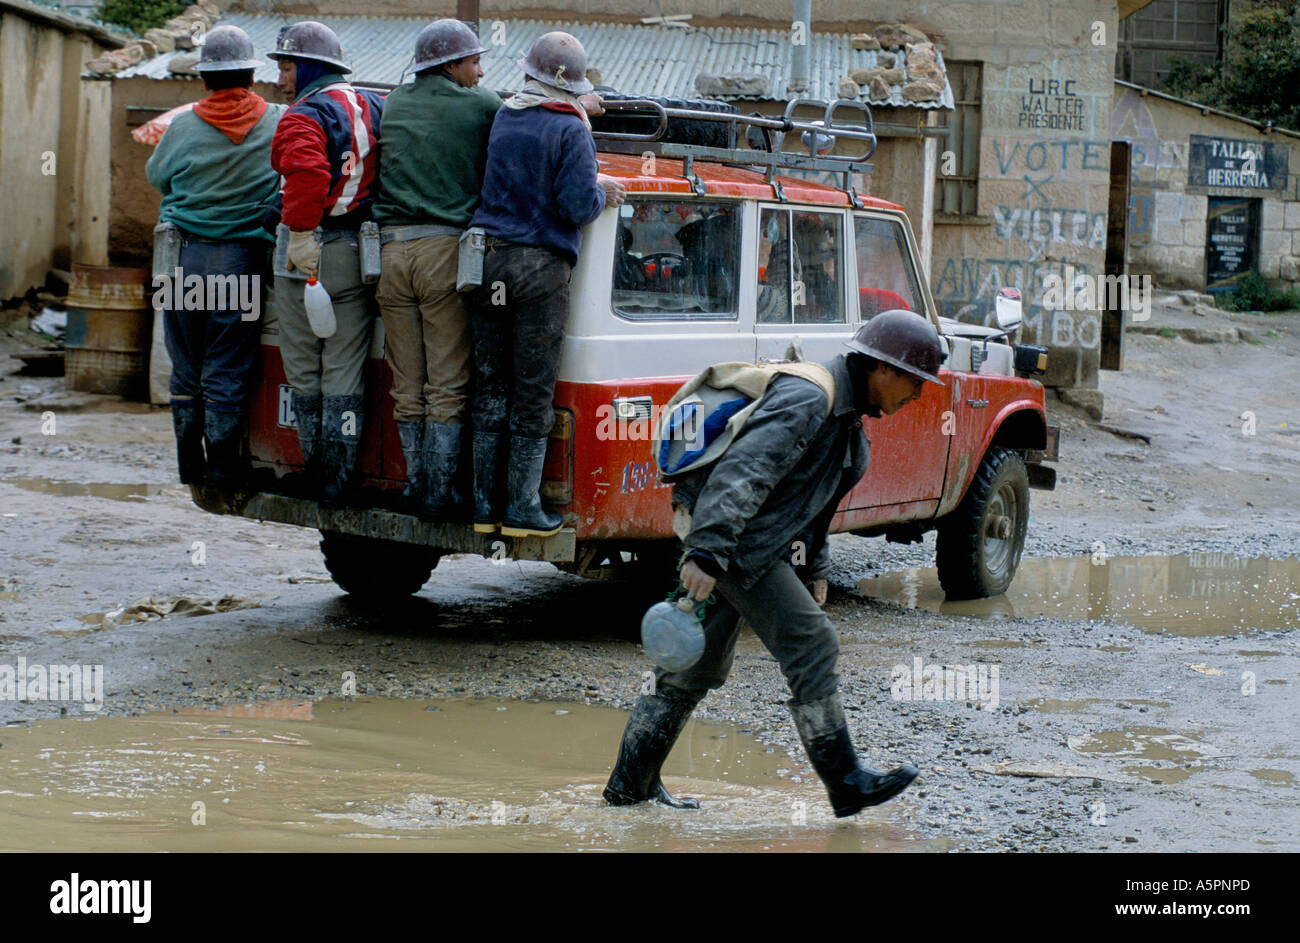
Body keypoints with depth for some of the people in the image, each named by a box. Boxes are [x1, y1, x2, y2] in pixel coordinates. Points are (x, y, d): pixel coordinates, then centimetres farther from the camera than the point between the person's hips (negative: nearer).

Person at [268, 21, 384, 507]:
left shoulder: (305, 116, -13)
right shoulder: (375, 108, 11)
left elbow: (308, 173, -30)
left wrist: (299, 235, -22)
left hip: (308, 253, -6)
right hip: (360, 254, 6)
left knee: (304, 369, 7)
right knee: (345, 371, 7)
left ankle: (314, 474, 14)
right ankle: (338, 480, 6)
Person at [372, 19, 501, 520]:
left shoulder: (394, 105, 14)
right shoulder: (482, 106, 1)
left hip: (392, 249, 4)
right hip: (446, 248, -4)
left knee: (407, 386, 9)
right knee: (447, 384, 0)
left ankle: (417, 484, 13)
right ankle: (438, 492, -1)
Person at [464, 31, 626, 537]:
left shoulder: (501, 119, 10)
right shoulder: (569, 130, -7)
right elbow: (578, 207, -14)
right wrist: (603, 191, 8)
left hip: (488, 262, 5)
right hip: (541, 267, -5)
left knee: (489, 386, 10)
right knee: (533, 390, 0)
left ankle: (484, 503, 11)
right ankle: (522, 507, 1)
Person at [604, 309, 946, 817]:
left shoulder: (844, 412, 15)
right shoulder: (808, 400, -19)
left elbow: (813, 500, 26)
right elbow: (740, 473, -30)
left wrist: (815, 570, 22)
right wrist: (707, 551, -38)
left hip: (754, 543, 11)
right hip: (736, 542, -11)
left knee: (698, 662, 13)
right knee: (811, 645, -9)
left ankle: (631, 783, 19)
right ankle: (845, 782, -3)